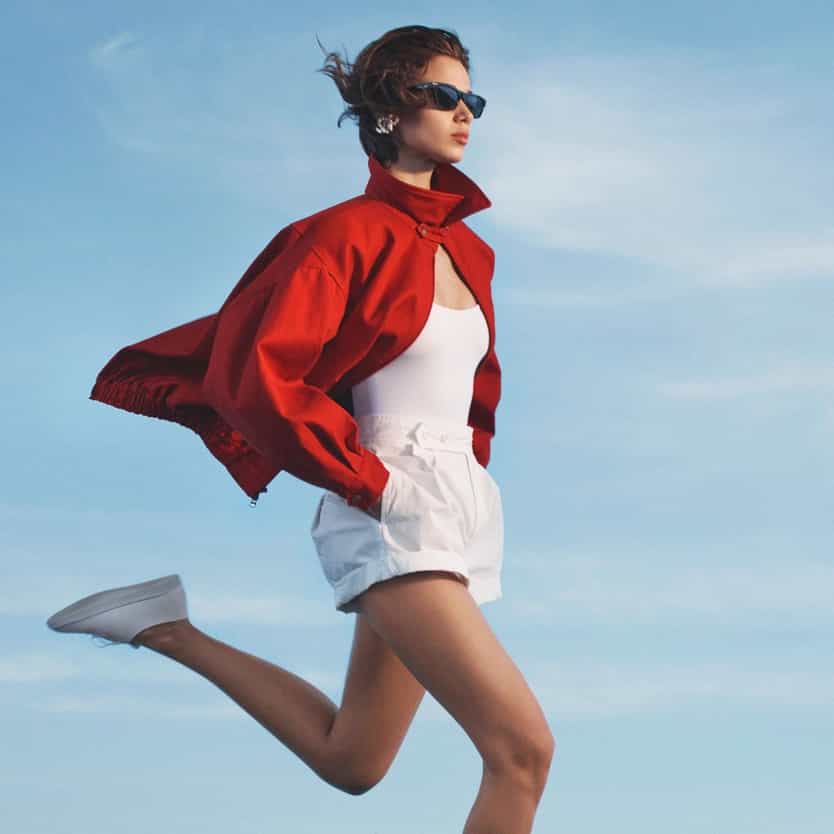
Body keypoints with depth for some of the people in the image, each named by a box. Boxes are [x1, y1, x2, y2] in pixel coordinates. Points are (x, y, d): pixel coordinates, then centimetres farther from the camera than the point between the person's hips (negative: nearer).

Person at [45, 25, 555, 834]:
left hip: (459, 509, 9)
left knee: (349, 762, 16)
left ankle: (174, 633, 26)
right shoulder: (348, 235, -10)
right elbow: (256, 375, -18)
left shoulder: (467, 247, 13)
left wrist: (470, 463, 16)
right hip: (392, 520, -9)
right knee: (524, 747, -19)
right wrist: (372, 483, -17)